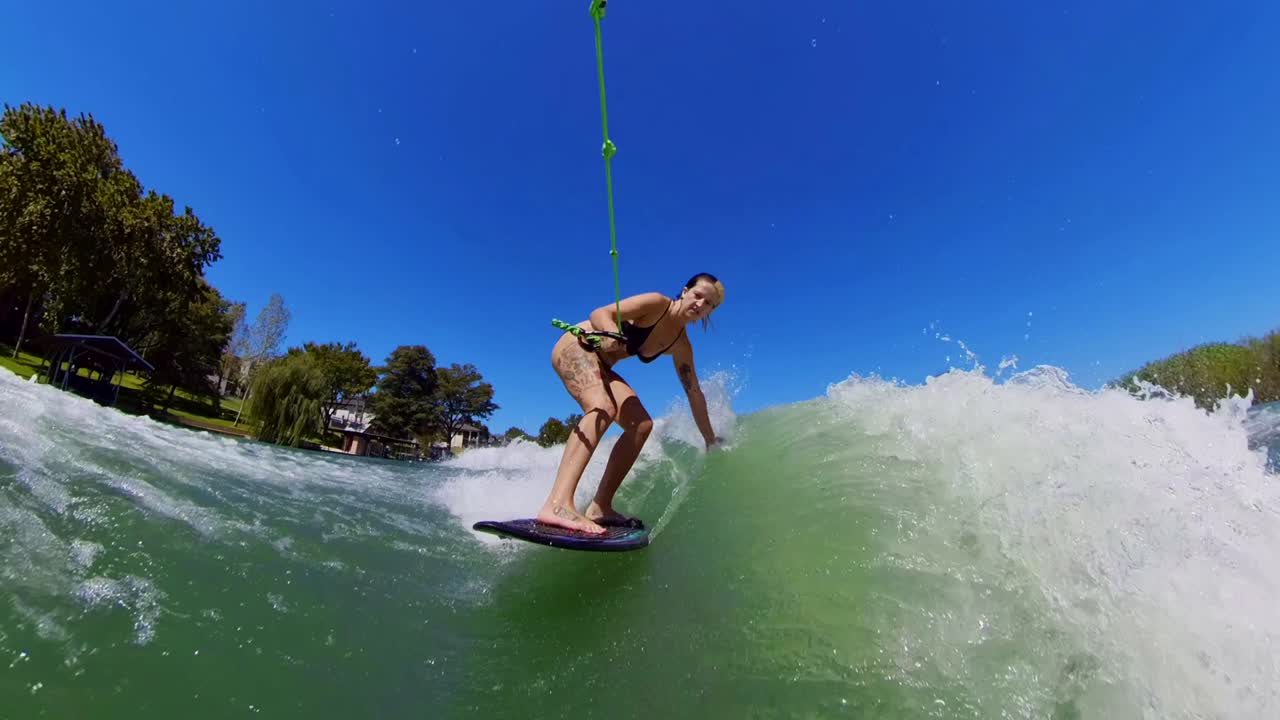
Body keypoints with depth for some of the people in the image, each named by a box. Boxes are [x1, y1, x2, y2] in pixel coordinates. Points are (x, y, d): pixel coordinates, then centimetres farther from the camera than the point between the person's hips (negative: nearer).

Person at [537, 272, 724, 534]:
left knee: (642, 425, -3)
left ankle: (600, 506, -4)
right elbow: (600, 313, -23)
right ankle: (558, 503, -48)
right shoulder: (658, 303, -15)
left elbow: (694, 393, 11)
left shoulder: (681, 345, 5)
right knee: (603, 407, -35)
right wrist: (610, 333, -46)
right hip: (576, 347, -8)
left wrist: (710, 439, 15)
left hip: (599, 366, 8)